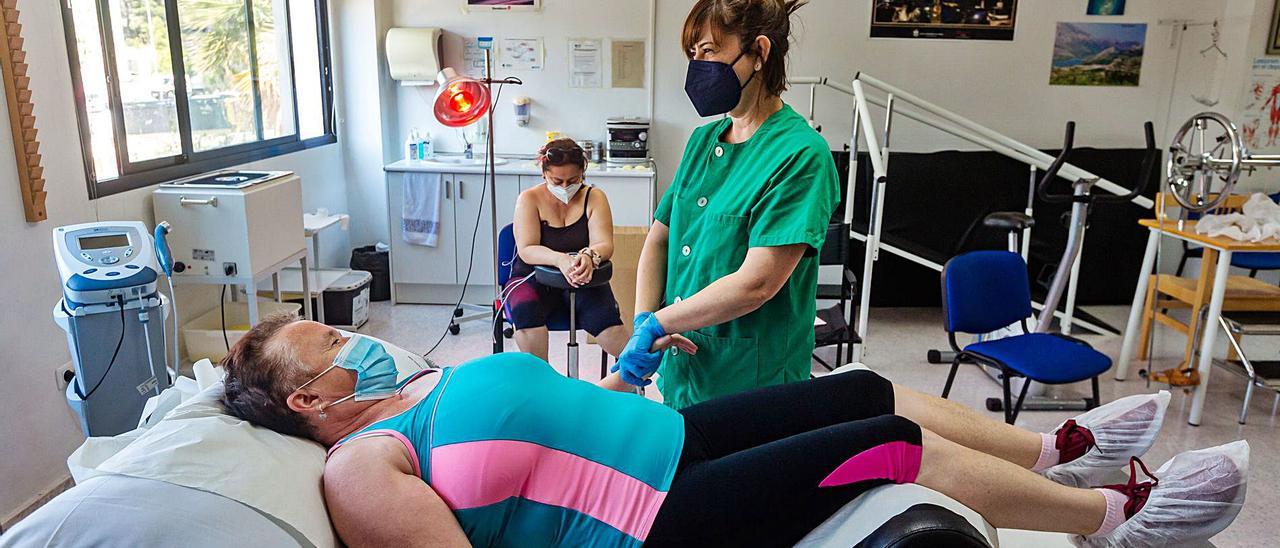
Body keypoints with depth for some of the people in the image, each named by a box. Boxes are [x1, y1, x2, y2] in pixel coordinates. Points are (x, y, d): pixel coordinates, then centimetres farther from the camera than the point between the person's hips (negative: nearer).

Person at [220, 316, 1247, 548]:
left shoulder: (427, 376, 14)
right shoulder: (364, 465, -13)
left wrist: (617, 383, 22)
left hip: (670, 432, 9)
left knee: (870, 390, 6)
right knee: (893, 445, -9)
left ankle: (1061, 450, 28)